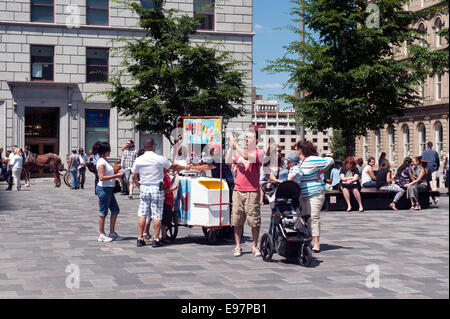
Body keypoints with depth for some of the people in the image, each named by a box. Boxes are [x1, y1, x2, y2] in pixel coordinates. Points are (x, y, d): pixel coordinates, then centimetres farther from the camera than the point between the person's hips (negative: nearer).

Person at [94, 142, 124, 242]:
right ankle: (102, 235, 9)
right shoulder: (101, 162, -15)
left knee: (115, 210, 13)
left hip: (109, 189, 10)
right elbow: (102, 177, -22)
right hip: (103, 189, -10)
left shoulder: (105, 161, 14)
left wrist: (117, 172, 8)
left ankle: (112, 232, 21)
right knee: (103, 212, -1)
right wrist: (116, 176, -20)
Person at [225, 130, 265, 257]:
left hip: (252, 191, -4)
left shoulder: (259, 153, 1)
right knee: (237, 220, 3)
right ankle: (238, 246, 10)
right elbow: (228, 161, 4)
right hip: (238, 190, 4)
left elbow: (247, 156, -17)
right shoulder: (239, 152, 16)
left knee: (254, 220, -2)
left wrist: (236, 144, -10)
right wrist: (231, 147, -5)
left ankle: (255, 246, 8)